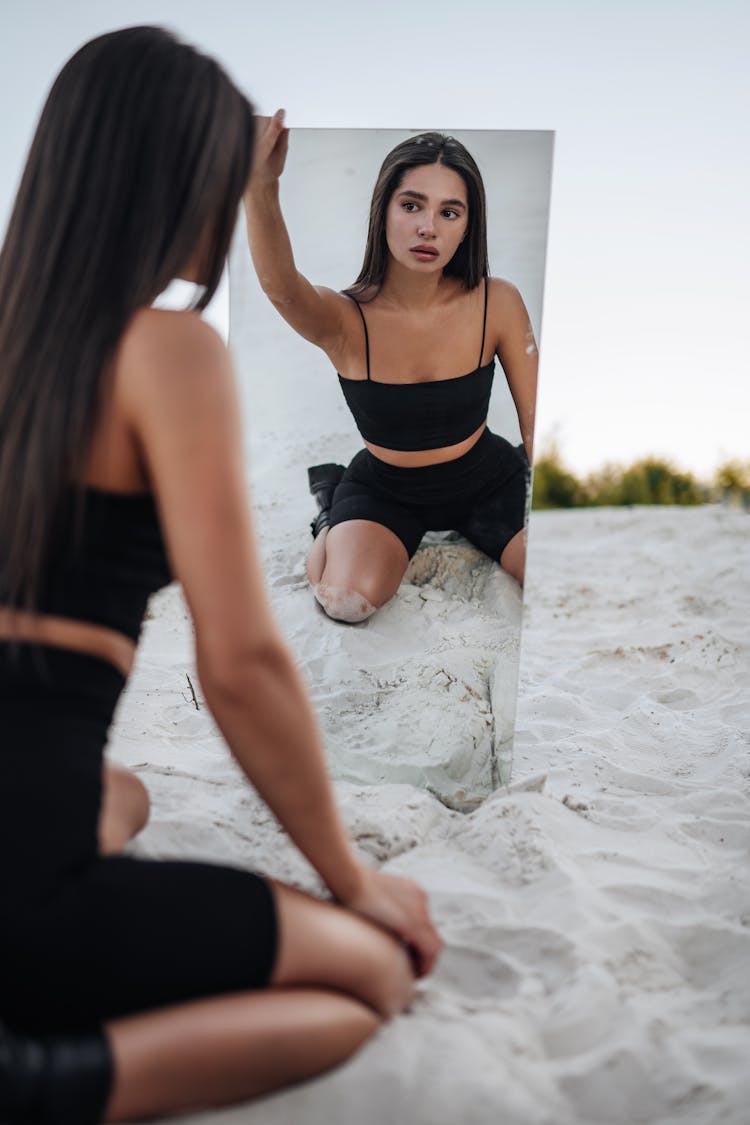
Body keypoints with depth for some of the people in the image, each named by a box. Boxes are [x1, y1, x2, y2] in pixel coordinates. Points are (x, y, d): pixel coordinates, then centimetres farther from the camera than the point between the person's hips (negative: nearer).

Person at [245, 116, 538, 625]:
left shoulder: (498, 303, -18)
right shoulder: (344, 319, -24)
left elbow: (537, 426, -10)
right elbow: (281, 286, -48)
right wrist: (261, 189, -67)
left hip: (486, 478, 2)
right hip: (384, 487, -1)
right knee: (347, 599, -27)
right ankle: (331, 510, 9)